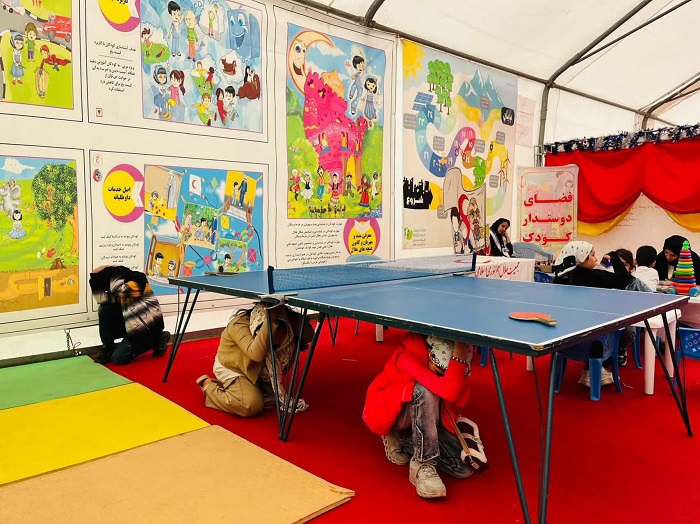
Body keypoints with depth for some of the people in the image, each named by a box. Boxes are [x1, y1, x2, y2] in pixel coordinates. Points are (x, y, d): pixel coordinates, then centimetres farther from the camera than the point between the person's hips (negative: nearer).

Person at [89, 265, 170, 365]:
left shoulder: (138, 278, -16)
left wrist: (117, 272, -18)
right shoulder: (119, 285, 7)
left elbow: (117, 290, -32)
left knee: (118, 358, -11)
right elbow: (101, 298, -4)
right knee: (104, 310, -5)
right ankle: (108, 347, 4)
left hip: (148, 326, -8)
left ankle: (156, 340, 3)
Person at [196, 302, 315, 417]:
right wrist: (271, 321, -56)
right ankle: (208, 385, -1)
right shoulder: (239, 324, -34)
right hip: (230, 368, -7)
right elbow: (256, 353, -49)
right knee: (252, 406, -23)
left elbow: (308, 336, -22)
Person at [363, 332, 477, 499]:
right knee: (427, 391, -38)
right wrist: (459, 353, -46)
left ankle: (402, 441, 7)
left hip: (423, 419, 6)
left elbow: (460, 399, -23)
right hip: (386, 411, -6)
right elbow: (448, 391, -44)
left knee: (465, 468, -9)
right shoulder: (408, 355, -32)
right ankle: (422, 465, -25)